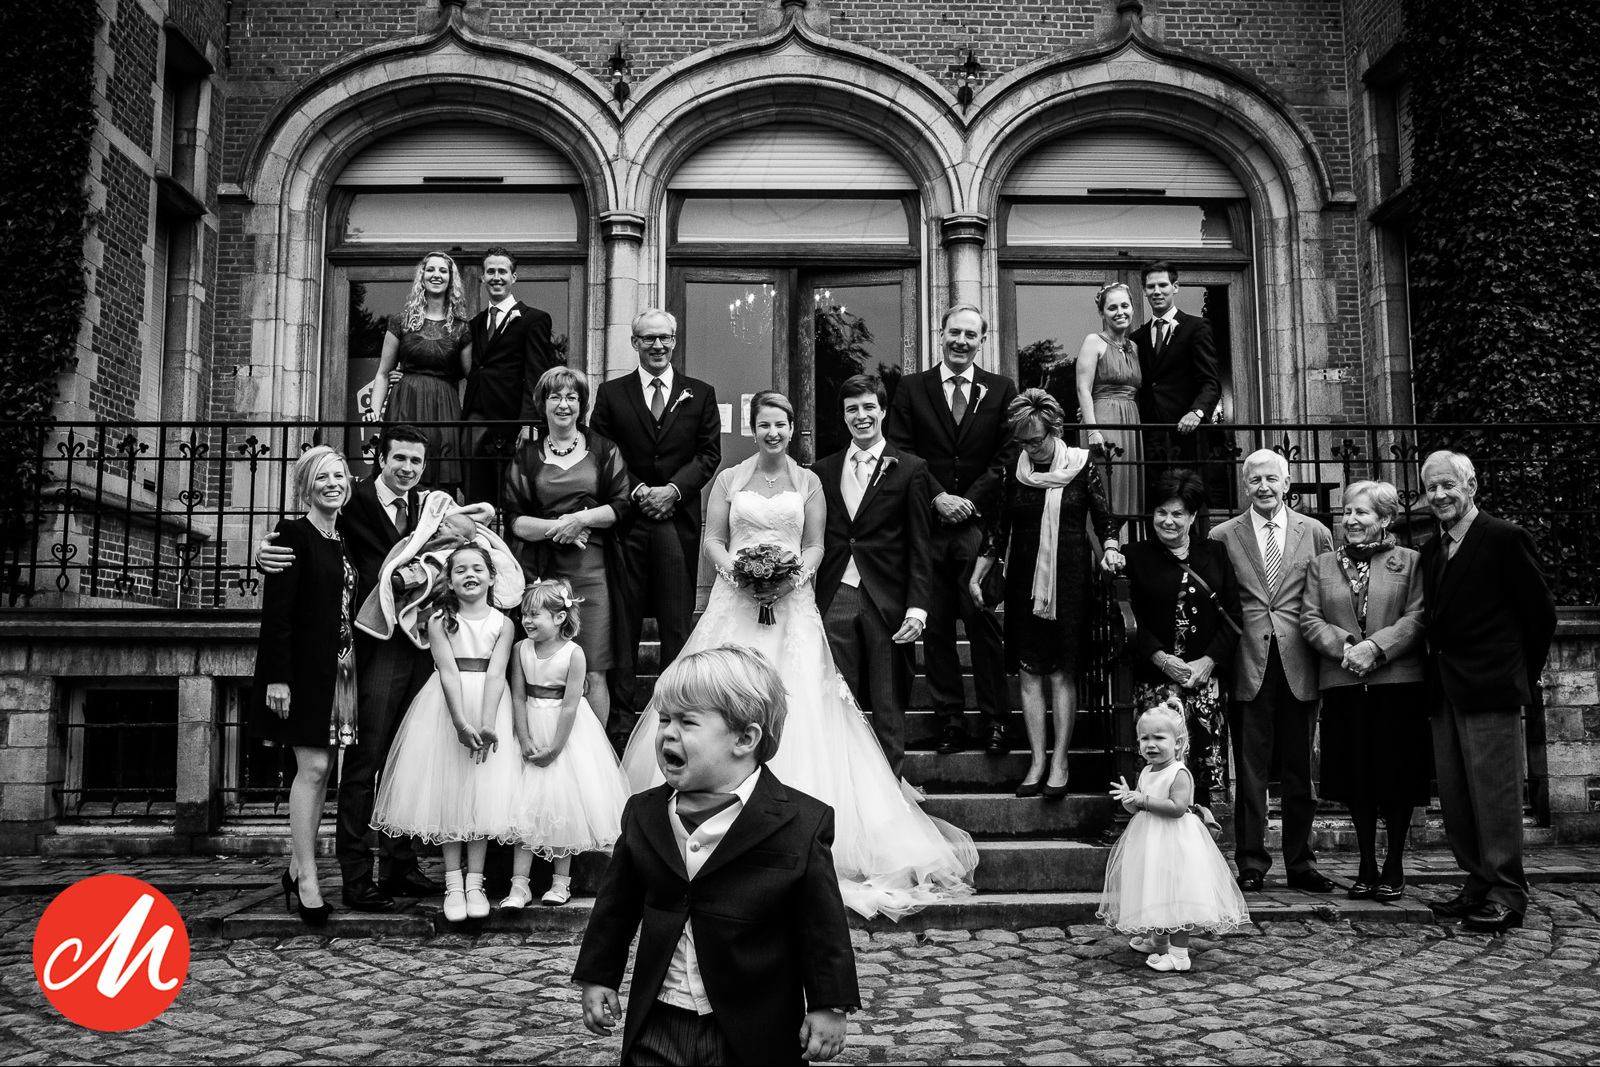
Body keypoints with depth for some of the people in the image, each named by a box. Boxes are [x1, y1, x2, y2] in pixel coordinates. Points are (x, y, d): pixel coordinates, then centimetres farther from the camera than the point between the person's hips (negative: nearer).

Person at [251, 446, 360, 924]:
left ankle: (297, 867, 20)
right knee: (313, 766, -7)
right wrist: (277, 677, -18)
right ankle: (307, 880, 0)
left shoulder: (345, 541, 14)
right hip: (304, 666, -7)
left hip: (340, 666, 7)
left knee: (320, 768, 10)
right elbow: (276, 610, -13)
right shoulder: (294, 535, -8)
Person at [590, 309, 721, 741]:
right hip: (626, 519, 0)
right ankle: (622, 708, 9)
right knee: (623, 618, 2)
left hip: (678, 519, 0)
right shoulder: (611, 393, 9)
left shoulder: (700, 394, 11)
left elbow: (709, 453, 5)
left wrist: (674, 490, -9)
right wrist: (637, 491, -9)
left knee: (678, 620, 2)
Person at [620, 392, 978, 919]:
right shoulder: (729, 479, 10)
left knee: (797, 709, -8)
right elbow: (712, 540, 6)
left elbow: (815, 545, 8)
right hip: (736, 601, 0)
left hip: (791, 604, 0)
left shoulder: (808, 482, 11)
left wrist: (796, 575, -11)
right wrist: (735, 569, -12)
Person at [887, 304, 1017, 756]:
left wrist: (970, 501, -7)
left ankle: (995, 720, 4)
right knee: (936, 625, 3)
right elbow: (901, 452, 3)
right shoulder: (911, 389, 10)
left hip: (981, 523, -1)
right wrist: (937, 497, -8)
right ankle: (950, 718, 11)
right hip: (927, 524, 1)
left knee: (984, 621, -4)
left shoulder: (1002, 389, 9)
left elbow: (1007, 457, 3)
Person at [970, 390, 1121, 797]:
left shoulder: (1081, 467, -1)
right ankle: (1037, 761, 8)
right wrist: (976, 578, 5)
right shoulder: (1012, 471, 4)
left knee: (1063, 672, -2)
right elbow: (997, 531, 8)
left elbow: (1104, 521, 2)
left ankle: (1060, 762, 4)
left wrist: (1111, 550, -18)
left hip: (1070, 580, -2)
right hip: (1024, 581, 3)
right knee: (1030, 672, 2)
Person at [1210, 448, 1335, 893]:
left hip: (1299, 667, 1)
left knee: (1300, 770, 8)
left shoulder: (1315, 533, 8)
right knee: (1249, 770, 3)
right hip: (1247, 668, -1)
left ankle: (1301, 864, 19)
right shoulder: (1223, 536, 5)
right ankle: (1250, 863, 12)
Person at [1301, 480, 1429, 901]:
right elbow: (1310, 620, 4)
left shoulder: (1409, 562, 5)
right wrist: (1345, 647, -13)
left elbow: (1417, 618, -5)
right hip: (1343, 686, 2)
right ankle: (1366, 865, 19)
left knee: (1396, 777, 3)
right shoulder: (1321, 566, 12)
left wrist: (1374, 648, -17)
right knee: (1355, 780, 7)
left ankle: (1394, 865, 17)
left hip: (1398, 684, -2)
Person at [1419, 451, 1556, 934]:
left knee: (1495, 794, -3)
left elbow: (1539, 610, -4)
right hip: (1444, 692, 8)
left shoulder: (1504, 538, -7)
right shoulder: (1432, 549, 15)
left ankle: (1507, 896, 5)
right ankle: (1478, 885, 21)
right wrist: (1436, 673, 10)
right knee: (1456, 798, 11)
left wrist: (1525, 674, 2)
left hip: (1489, 689, -8)